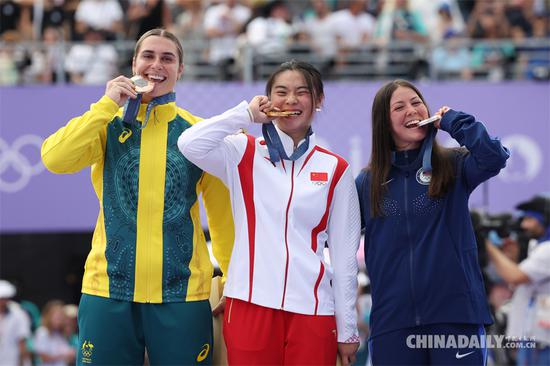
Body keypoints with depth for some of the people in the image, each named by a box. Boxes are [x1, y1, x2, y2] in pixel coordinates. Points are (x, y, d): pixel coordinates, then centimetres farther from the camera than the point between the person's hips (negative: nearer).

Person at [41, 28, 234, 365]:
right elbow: (55, 159, -11)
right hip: (110, 289, 0)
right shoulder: (109, 124, 6)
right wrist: (108, 105, -9)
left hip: (183, 292, 0)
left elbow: (222, 210, 10)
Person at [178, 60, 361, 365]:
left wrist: (347, 329, 6)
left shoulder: (336, 170, 7)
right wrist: (247, 114, -5)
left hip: (311, 309, 1)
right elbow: (190, 144, -13)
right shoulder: (243, 154, 6)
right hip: (250, 304, 0)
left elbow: (345, 254, 8)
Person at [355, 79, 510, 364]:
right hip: (392, 319, 2)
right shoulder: (367, 182, 11)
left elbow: (494, 156, -16)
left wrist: (451, 119, -5)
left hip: (455, 312, -2)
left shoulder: (454, 165, 4)